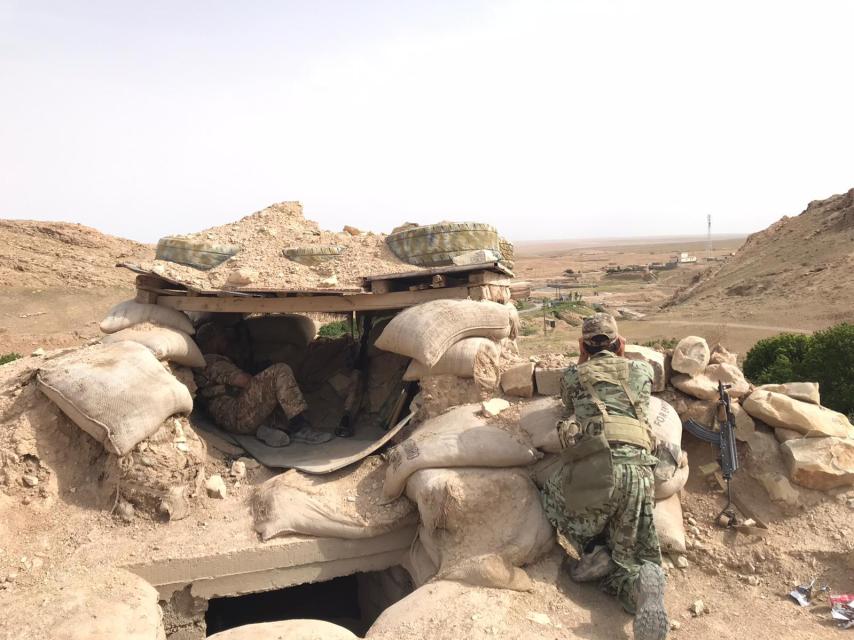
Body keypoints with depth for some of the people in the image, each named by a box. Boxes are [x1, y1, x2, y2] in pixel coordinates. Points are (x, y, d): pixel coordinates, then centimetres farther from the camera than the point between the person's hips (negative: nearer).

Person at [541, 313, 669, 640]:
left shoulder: (573, 375, 17)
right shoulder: (642, 370, 22)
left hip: (595, 466, -2)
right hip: (639, 470, 3)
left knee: (553, 495, 31)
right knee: (631, 554, 17)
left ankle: (592, 550, 7)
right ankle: (644, 585, -19)